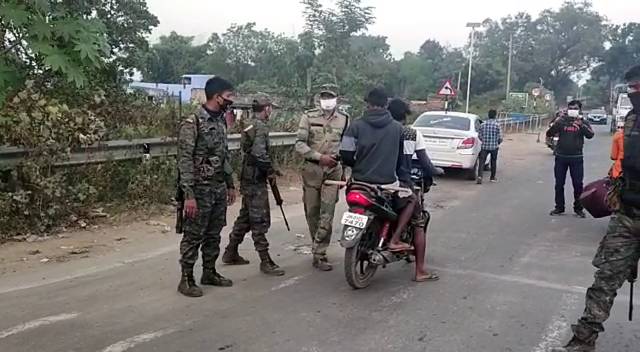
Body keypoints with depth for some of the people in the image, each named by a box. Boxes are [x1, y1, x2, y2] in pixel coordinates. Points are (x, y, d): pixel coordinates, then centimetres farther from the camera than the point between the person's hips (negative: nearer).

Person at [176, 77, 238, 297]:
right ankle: (186, 279, 11)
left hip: (219, 188, 8)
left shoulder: (221, 121, 9)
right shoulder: (192, 123, -16)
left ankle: (209, 273, 27)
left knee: (213, 234, 15)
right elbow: (185, 161, -19)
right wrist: (189, 195, -22)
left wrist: (230, 185, 17)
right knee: (193, 236, 1)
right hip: (200, 189, -8)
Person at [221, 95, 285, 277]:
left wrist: (268, 169, 13)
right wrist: (270, 170, -13)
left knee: (245, 217, 18)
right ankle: (265, 262, -1)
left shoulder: (250, 126, 15)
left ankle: (230, 253, 27)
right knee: (260, 221, -6)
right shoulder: (261, 127, -15)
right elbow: (259, 153, -27)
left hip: (248, 179, 10)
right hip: (256, 180, -10)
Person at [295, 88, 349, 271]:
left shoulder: (344, 120, 9)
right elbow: (299, 144, -5)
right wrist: (320, 157, -16)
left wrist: (344, 171, 15)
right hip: (312, 169, 0)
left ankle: (319, 254, -5)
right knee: (312, 212, 7)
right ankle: (318, 247, 25)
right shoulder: (309, 117, 1)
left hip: (333, 170, 0)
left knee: (327, 213, -9)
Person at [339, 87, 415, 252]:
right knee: (411, 200, 25)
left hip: (361, 182, 1)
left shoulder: (356, 126, -6)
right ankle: (394, 240, 9)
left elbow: (345, 156, -8)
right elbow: (401, 157, 11)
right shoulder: (397, 127, -1)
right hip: (388, 184, -1)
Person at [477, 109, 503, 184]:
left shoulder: (483, 125, 0)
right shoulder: (497, 125, -9)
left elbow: (479, 136, 5)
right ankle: (493, 177, 26)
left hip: (484, 146, 1)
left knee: (482, 162, -3)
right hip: (494, 147, -1)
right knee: (493, 162, 15)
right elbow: (500, 137, -8)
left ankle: (480, 176, -24)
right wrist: (498, 143, 13)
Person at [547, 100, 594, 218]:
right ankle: (559, 207, 17)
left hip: (576, 158, -1)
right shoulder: (562, 121, 3)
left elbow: (590, 135, -15)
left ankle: (578, 208, 14)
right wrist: (555, 124, -26)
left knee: (578, 184, 2)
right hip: (561, 157, 1)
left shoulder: (583, 123, 2)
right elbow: (549, 134, -6)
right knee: (559, 184, 7)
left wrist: (581, 125, -32)